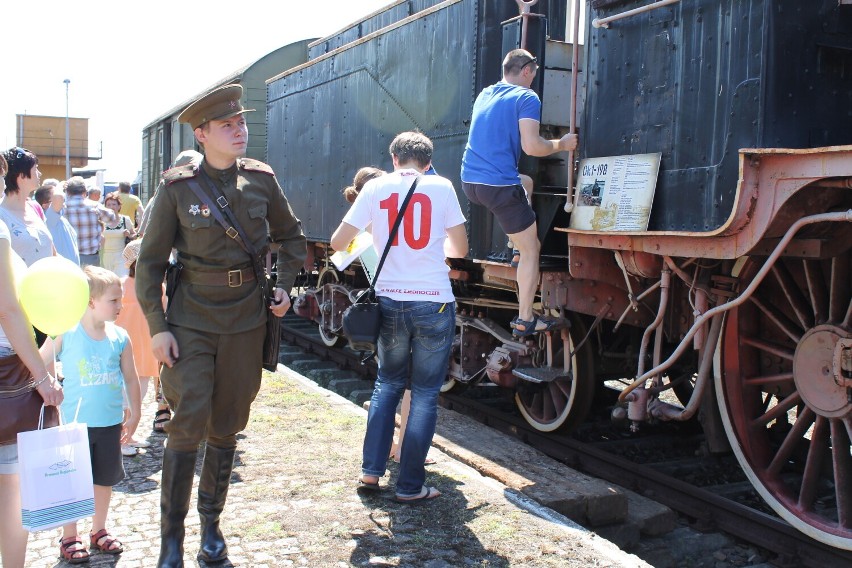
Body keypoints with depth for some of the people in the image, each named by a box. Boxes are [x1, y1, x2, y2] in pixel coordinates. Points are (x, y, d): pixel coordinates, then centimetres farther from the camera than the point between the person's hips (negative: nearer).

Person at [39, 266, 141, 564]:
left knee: (105, 478, 15)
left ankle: (99, 530, 34)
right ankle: (69, 537, 25)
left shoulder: (120, 337, -3)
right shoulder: (64, 334, -11)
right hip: (74, 424, -3)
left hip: (111, 423, 3)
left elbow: (131, 379, 5)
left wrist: (134, 415, 8)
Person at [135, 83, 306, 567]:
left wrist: (284, 286, 2)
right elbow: (150, 261, -2)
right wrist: (157, 327, -8)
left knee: (228, 426, 10)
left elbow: (292, 237, 16)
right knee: (189, 422, -9)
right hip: (191, 319, -2)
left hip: (246, 318, 3)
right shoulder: (178, 188, -5)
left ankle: (212, 525, 27)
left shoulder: (261, 179, 2)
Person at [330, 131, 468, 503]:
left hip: (390, 302, 2)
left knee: (388, 383, 21)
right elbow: (460, 249, 5)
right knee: (425, 393, 8)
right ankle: (410, 486, 12)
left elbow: (338, 243, 1)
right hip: (434, 304, -2)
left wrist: (367, 239, 22)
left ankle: (371, 471, 20)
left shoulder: (376, 187, 2)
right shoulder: (441, 187, -1)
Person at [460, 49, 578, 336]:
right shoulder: (527, 98, -6)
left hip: (470, 181, 8)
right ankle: (525, 320, 4)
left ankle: (517, 246, 31)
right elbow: (531, 146, -17)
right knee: (531, 249, 5)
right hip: (499, 185, -8)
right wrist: (561, 144, 1)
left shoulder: (485, 94, 17)